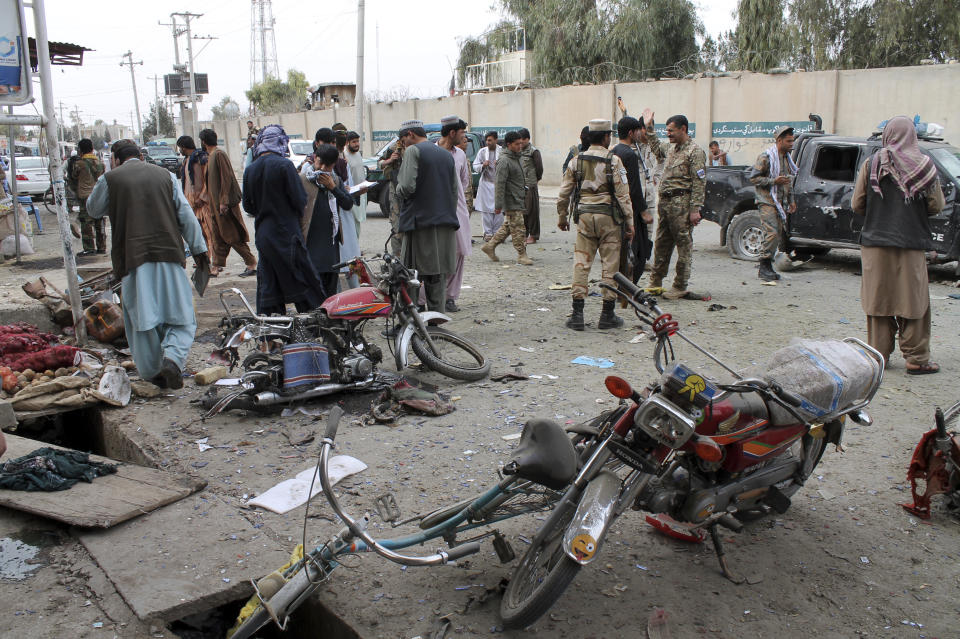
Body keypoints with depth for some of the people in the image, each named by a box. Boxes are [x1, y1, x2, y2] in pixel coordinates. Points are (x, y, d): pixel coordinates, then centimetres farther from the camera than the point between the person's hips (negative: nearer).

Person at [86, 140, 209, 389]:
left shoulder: (110, 179, 4)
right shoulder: (165, 175, 9)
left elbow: (93, 210, 20)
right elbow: (186, 215, 7)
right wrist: (198, 248, 12)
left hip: (133, 257, -1)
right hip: (169, 254, 1)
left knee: (142, 318, 10)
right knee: (181, 317, 6)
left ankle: (154, 372, 16)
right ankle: (172, 357, -17)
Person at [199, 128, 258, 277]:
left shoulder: (219, 154, -14)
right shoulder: (211, 156, 15)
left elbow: (226, 178, -21)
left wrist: (223, 202, -23)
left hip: (224, 202, -10)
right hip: (216, 203, 10)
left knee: (233, 236, -7)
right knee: (217, 235, 13)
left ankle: (252, 264, -4)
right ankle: (218, 264, 20)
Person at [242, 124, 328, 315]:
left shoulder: (250, 170, 5)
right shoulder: (284, 165, -12)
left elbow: (247, 206, 11)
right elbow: (299, 199, -13)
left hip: (262, 234, 6)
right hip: (287, 234, -6)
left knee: (267, 284, 12)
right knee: (304, 280, 3)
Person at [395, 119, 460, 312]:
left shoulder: (413, 151, -5)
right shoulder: (447, 155, 18)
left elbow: (408, 186, -16)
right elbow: (454, 192, 18)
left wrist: (399, 190, 5)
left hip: (420, 221, -7)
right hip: (445, 223, 7)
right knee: (437, 277, 9)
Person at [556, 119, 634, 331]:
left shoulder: (576, 161, 6)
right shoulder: (613, 161, -5)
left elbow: (564, 192, 9)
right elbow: (623, 195, -8)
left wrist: (562, 217, 21)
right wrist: (629, 223, -3)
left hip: (584, 216, 3)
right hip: (608, 217, -3)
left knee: (581, 262, 6)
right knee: (610, 265, 4)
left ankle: (577, 314, 4)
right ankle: (607, 315, 9)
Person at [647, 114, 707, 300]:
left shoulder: (695, 151, -7)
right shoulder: (672, 149, 19)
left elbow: (699, 182, -12)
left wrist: (695, 209, -17)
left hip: (681, 202, -8)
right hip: (664, 201, 8)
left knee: (684, 245, -2)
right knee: (661, 244, 11)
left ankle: (680, 287, 2)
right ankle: (655, 283, 18)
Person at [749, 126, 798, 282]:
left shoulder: (787, 158, 17)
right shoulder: (766, 157, -9)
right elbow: (753, 178, -12)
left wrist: (791, 200, 21)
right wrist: (774, 181, -20)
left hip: (781, 203, 8)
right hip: (767, 201, -8)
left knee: (778, 235, 5)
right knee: (772, 233, -17)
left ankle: (767, 267, 13)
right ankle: (764, 267, -10)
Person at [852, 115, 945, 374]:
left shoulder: (871, 164, -3)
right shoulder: (924, 164, -4)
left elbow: (857, 204, -1)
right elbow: (937, 206, -1)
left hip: (876, 242, 1)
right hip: (912, 244, -1)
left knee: (878, 299, 9)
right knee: (914, 301, 7)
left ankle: (879, 354, 14)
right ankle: (916, 358, 10)